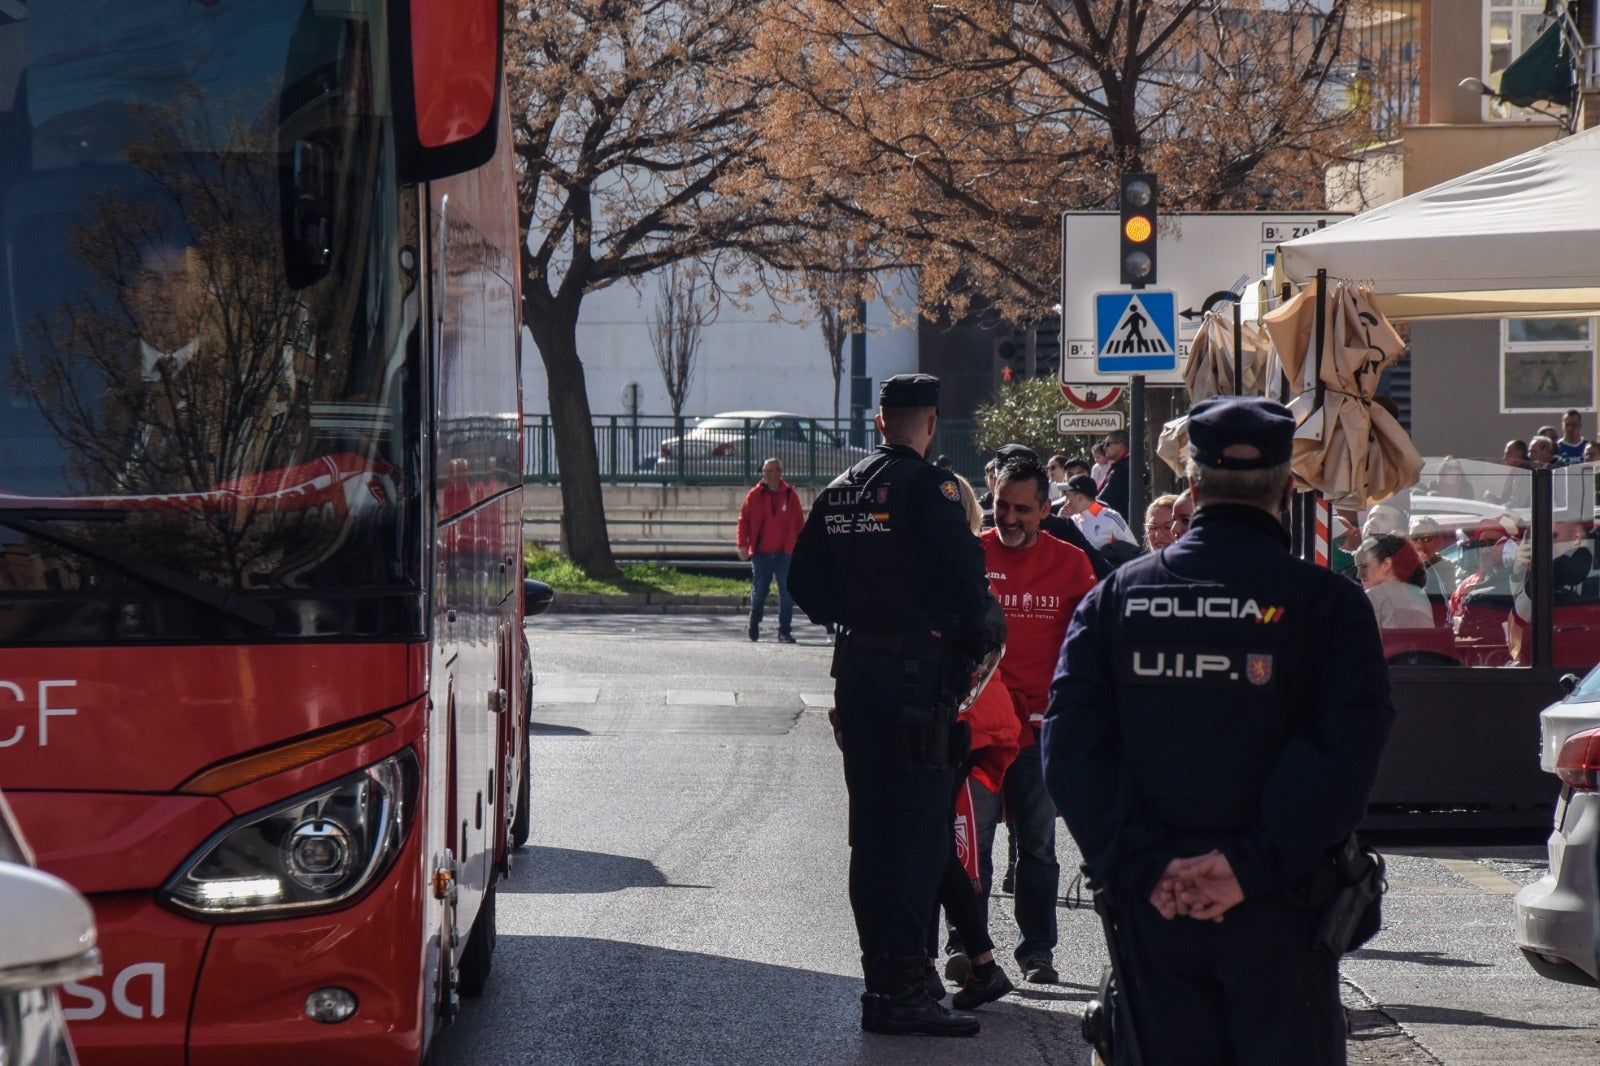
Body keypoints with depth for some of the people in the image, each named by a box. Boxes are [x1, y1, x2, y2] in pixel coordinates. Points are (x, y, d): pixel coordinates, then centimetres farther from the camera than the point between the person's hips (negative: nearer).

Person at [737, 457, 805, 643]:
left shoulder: (790, 495, 4)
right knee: (759, 591, 7)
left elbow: (800, 523, 8)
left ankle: (785, 631, 2)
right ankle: (753, 626, 27)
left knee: (787, 593, -3)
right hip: (761, 552, 0)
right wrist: (743, 545, -6)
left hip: (785, 552, 0)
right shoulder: (755, 495, 2)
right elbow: (744, 520, 3)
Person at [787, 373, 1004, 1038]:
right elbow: (965, 575, -18)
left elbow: (804, 582, 14)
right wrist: (979, 634, -1)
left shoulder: (840, 492, 10)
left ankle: (880, 984, 15)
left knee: (870, 828, 11)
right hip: (918, 670, -7)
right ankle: (905, 990, -8)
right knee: (919, 828, -5)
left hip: (856, 665, 7)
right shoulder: (929, 487, -11)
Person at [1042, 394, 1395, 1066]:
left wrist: (1144, 866, -8)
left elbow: (1069, 747, -5)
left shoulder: (1115, 598, 4)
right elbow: (1345, 755, -15)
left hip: (1151, 910, 3)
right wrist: (1251, 866, -15)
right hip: (1275, 911, -3)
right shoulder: (1327, 602, -4)